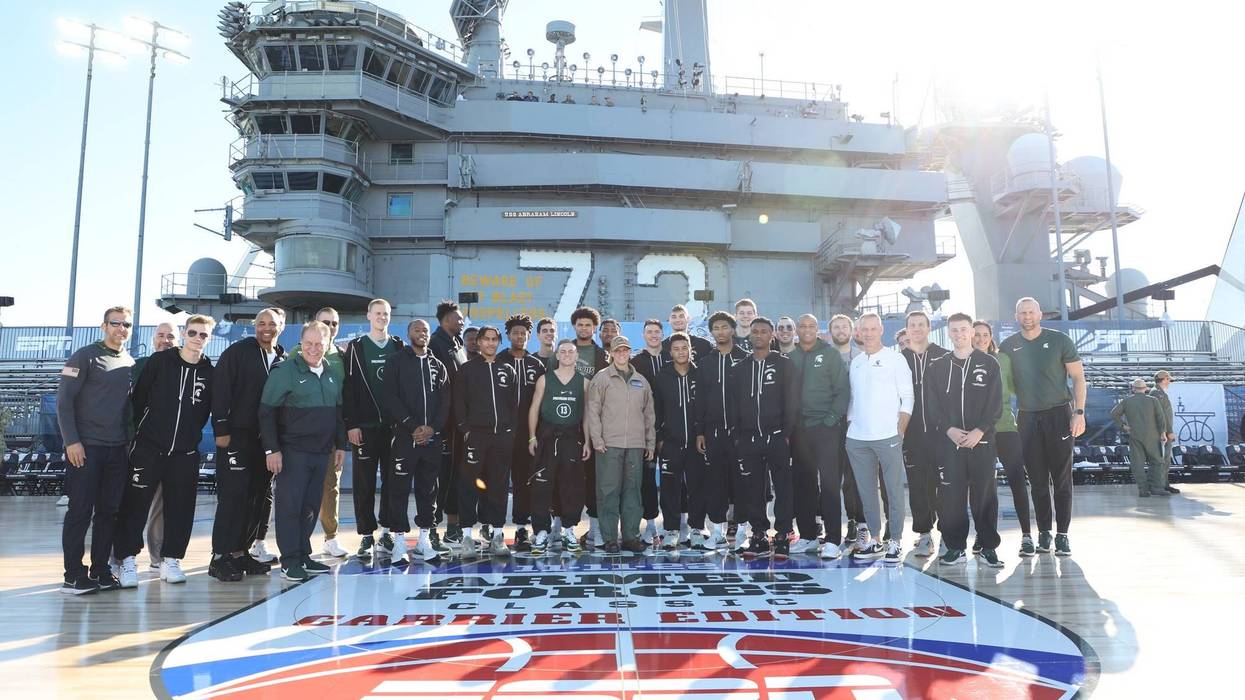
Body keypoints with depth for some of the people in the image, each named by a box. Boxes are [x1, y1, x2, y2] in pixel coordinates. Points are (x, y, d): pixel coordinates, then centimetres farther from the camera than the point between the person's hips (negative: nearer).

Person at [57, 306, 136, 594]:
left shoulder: (131, 363, 13)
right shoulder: (85, 357, -3)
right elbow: (64, 400, -8)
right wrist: (72, 441, -14)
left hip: (118, 449, 5)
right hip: (85, 448, -5)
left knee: (109, 511, 6)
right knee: (81, 511, -3)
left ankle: (99, 570, 15)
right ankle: (74, 575, 5)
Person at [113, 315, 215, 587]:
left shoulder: (209, 372, 3)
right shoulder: (159, 361, -3)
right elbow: (138, 398, -1)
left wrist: (190, 434, 10)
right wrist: (137, 430, 3)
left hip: (185, 453, 2)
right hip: (148, 448, -2)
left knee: (181, 508, 5)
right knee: (135, 505, 0)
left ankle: (170, 560, 17)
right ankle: (127, 561, 10)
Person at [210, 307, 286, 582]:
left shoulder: (285, 359, 11)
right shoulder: (237, 352, -2)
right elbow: (220, 390, -7)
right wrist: (221, 429, -13)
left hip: (267, 439, 5)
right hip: (237, 436, -5)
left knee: (260, 495, 7)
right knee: (234, 495, -7)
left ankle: (240, 551, 18)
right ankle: (220, 557, 0)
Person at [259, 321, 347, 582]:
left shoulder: (332, 376, 12)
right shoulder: (285, 372, -7)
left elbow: (339, 412, 20)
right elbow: (267, 412, -9)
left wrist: (341, 444, 16)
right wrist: (272, 449, -13)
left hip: (321, 452, 6)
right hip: (292, 451, -6)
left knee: (311, 506, 10)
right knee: (290, 506, -2)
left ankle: (303, 555, 21)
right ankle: (290, 562, 5)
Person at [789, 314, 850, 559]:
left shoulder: (831, 354, 1)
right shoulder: (790, 357, 10)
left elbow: (843, 389, -4)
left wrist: (833, 417, -12)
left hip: (826, 428, -4)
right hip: (799, 429, 4)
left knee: (829, 484, -5)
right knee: (803, 484, 8)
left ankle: (833, 540, -1)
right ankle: (808, 536, 18)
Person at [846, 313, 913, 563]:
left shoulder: (895, 359, 1)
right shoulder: (854, 363, 14)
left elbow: (907, 398, -1)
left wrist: (900, 431, -8)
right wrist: (849, 426, 9)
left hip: (888, 436, -4)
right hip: (857, 439, 4)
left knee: (894, 489, -1)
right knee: (866, 490, 8)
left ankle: (894, 541, 7)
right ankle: (873, 540, 17)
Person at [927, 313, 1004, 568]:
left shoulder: (989, 363, 6)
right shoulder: (936, 367, 9)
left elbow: (996, 404, 0)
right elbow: (932, 406, 4)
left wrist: (979, 431, -12)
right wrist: (949, 430, -11)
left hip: (982, 440, -1)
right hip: (948, 441, 1)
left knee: (984, 494, 2)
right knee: (951, 496, 1)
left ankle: (988, 546, 13)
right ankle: (955, 547, 10)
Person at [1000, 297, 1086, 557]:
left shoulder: (1059, 341, 0)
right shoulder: (1007, 347, 6)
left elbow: (1078, 377, 0)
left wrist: (1079, 412, -9)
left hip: (1059, 414, -2)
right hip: (1027, 418, 2)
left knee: (1062, 478, -1)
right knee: (1037, 480, 5)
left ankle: (1062, 535, 4)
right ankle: (1043, 533, 12)